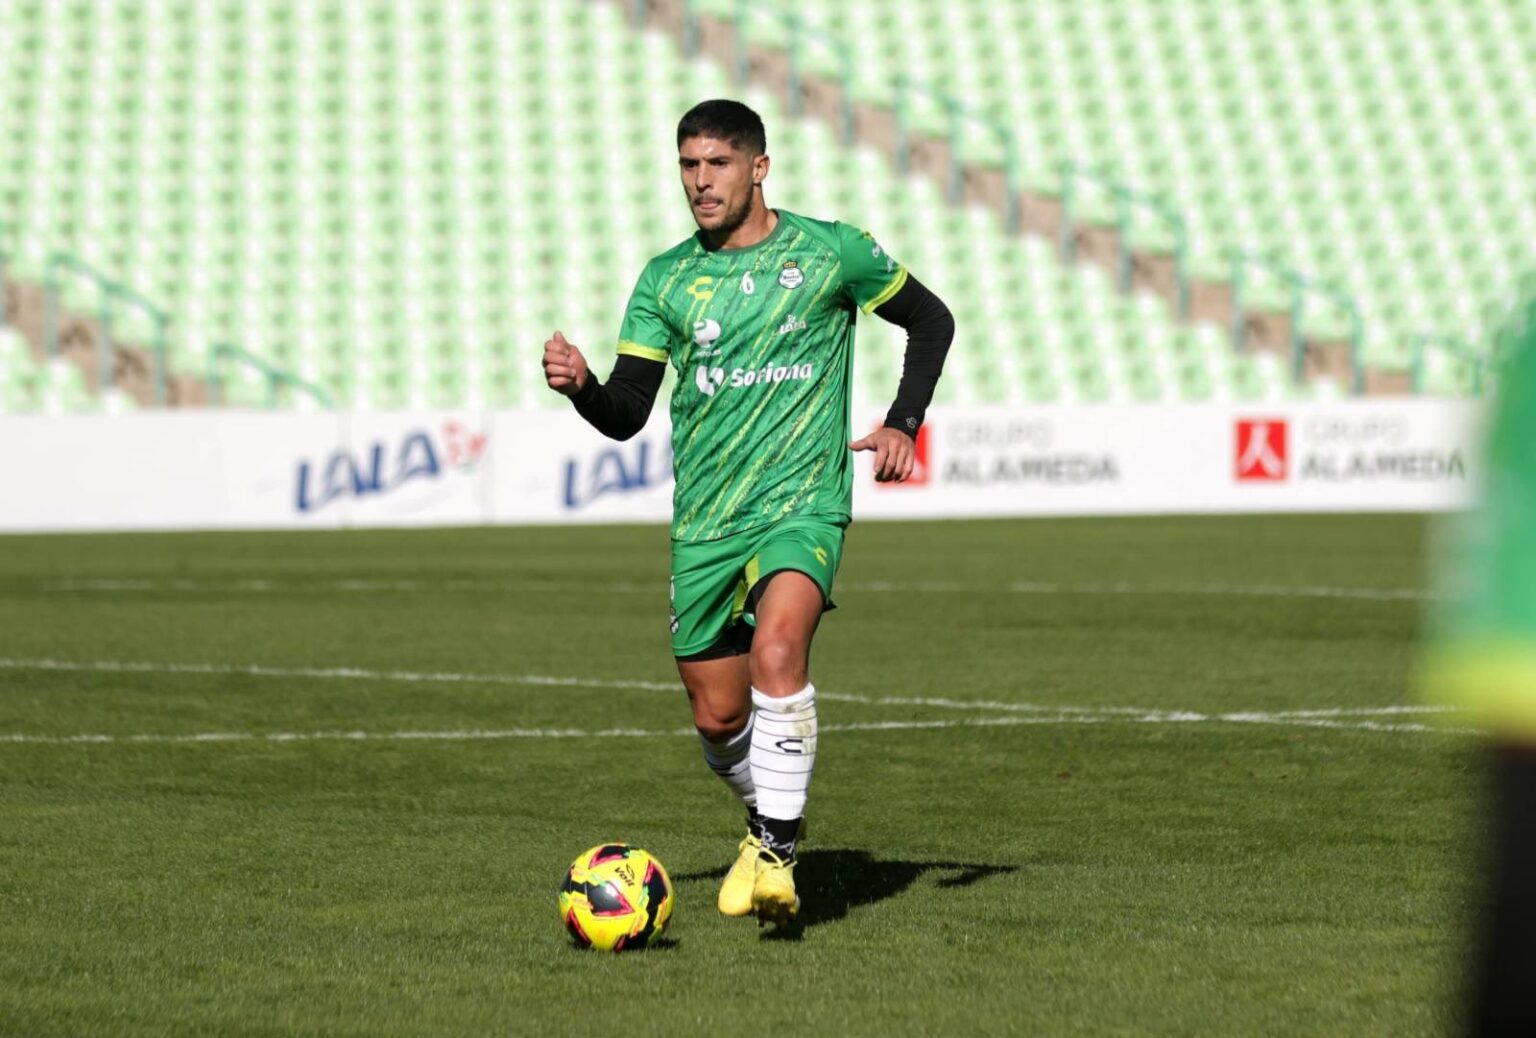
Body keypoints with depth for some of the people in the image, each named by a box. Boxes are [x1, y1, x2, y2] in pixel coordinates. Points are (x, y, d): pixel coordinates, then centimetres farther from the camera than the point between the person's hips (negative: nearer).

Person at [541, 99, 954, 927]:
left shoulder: (829, 253, -1)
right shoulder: (666, 279, 6)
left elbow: (931, 320, 14)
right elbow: (625, 415, 4)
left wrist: (902, 423, 1)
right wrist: (579, 386, -18)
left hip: (802, 505, -4)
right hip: (702, 520, 4)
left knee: (777, 649, -30)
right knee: (717, 718, 6)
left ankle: (776, 857, -27)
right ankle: (767, 821, 37)